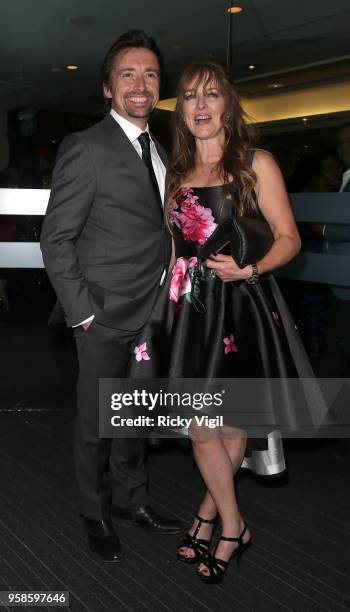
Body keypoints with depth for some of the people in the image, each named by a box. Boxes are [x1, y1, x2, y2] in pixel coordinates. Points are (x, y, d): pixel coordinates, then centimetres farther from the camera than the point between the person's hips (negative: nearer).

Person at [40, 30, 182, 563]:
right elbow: (56, 239, -11)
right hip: (106, 318, -6)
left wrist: (167, 300, 6)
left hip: (153, 315, 7)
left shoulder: (160, 150, 13)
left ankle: (130, 499, 40)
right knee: (95, 425, 10)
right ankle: (96, 514, 33)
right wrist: (83, 312, -13)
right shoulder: (85, 148, -10)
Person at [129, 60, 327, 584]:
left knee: (230, 423, 4)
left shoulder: (256, 163, 1)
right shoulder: (177, 171, 13)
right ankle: (233, 526, 29)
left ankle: (211, 508, 31)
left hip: (241, 305, -3)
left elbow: (289, 238, -3)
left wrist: (250, 269, -20)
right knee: (199, 426, 6)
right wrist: (173, 284, 5)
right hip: (188, 305, 4)